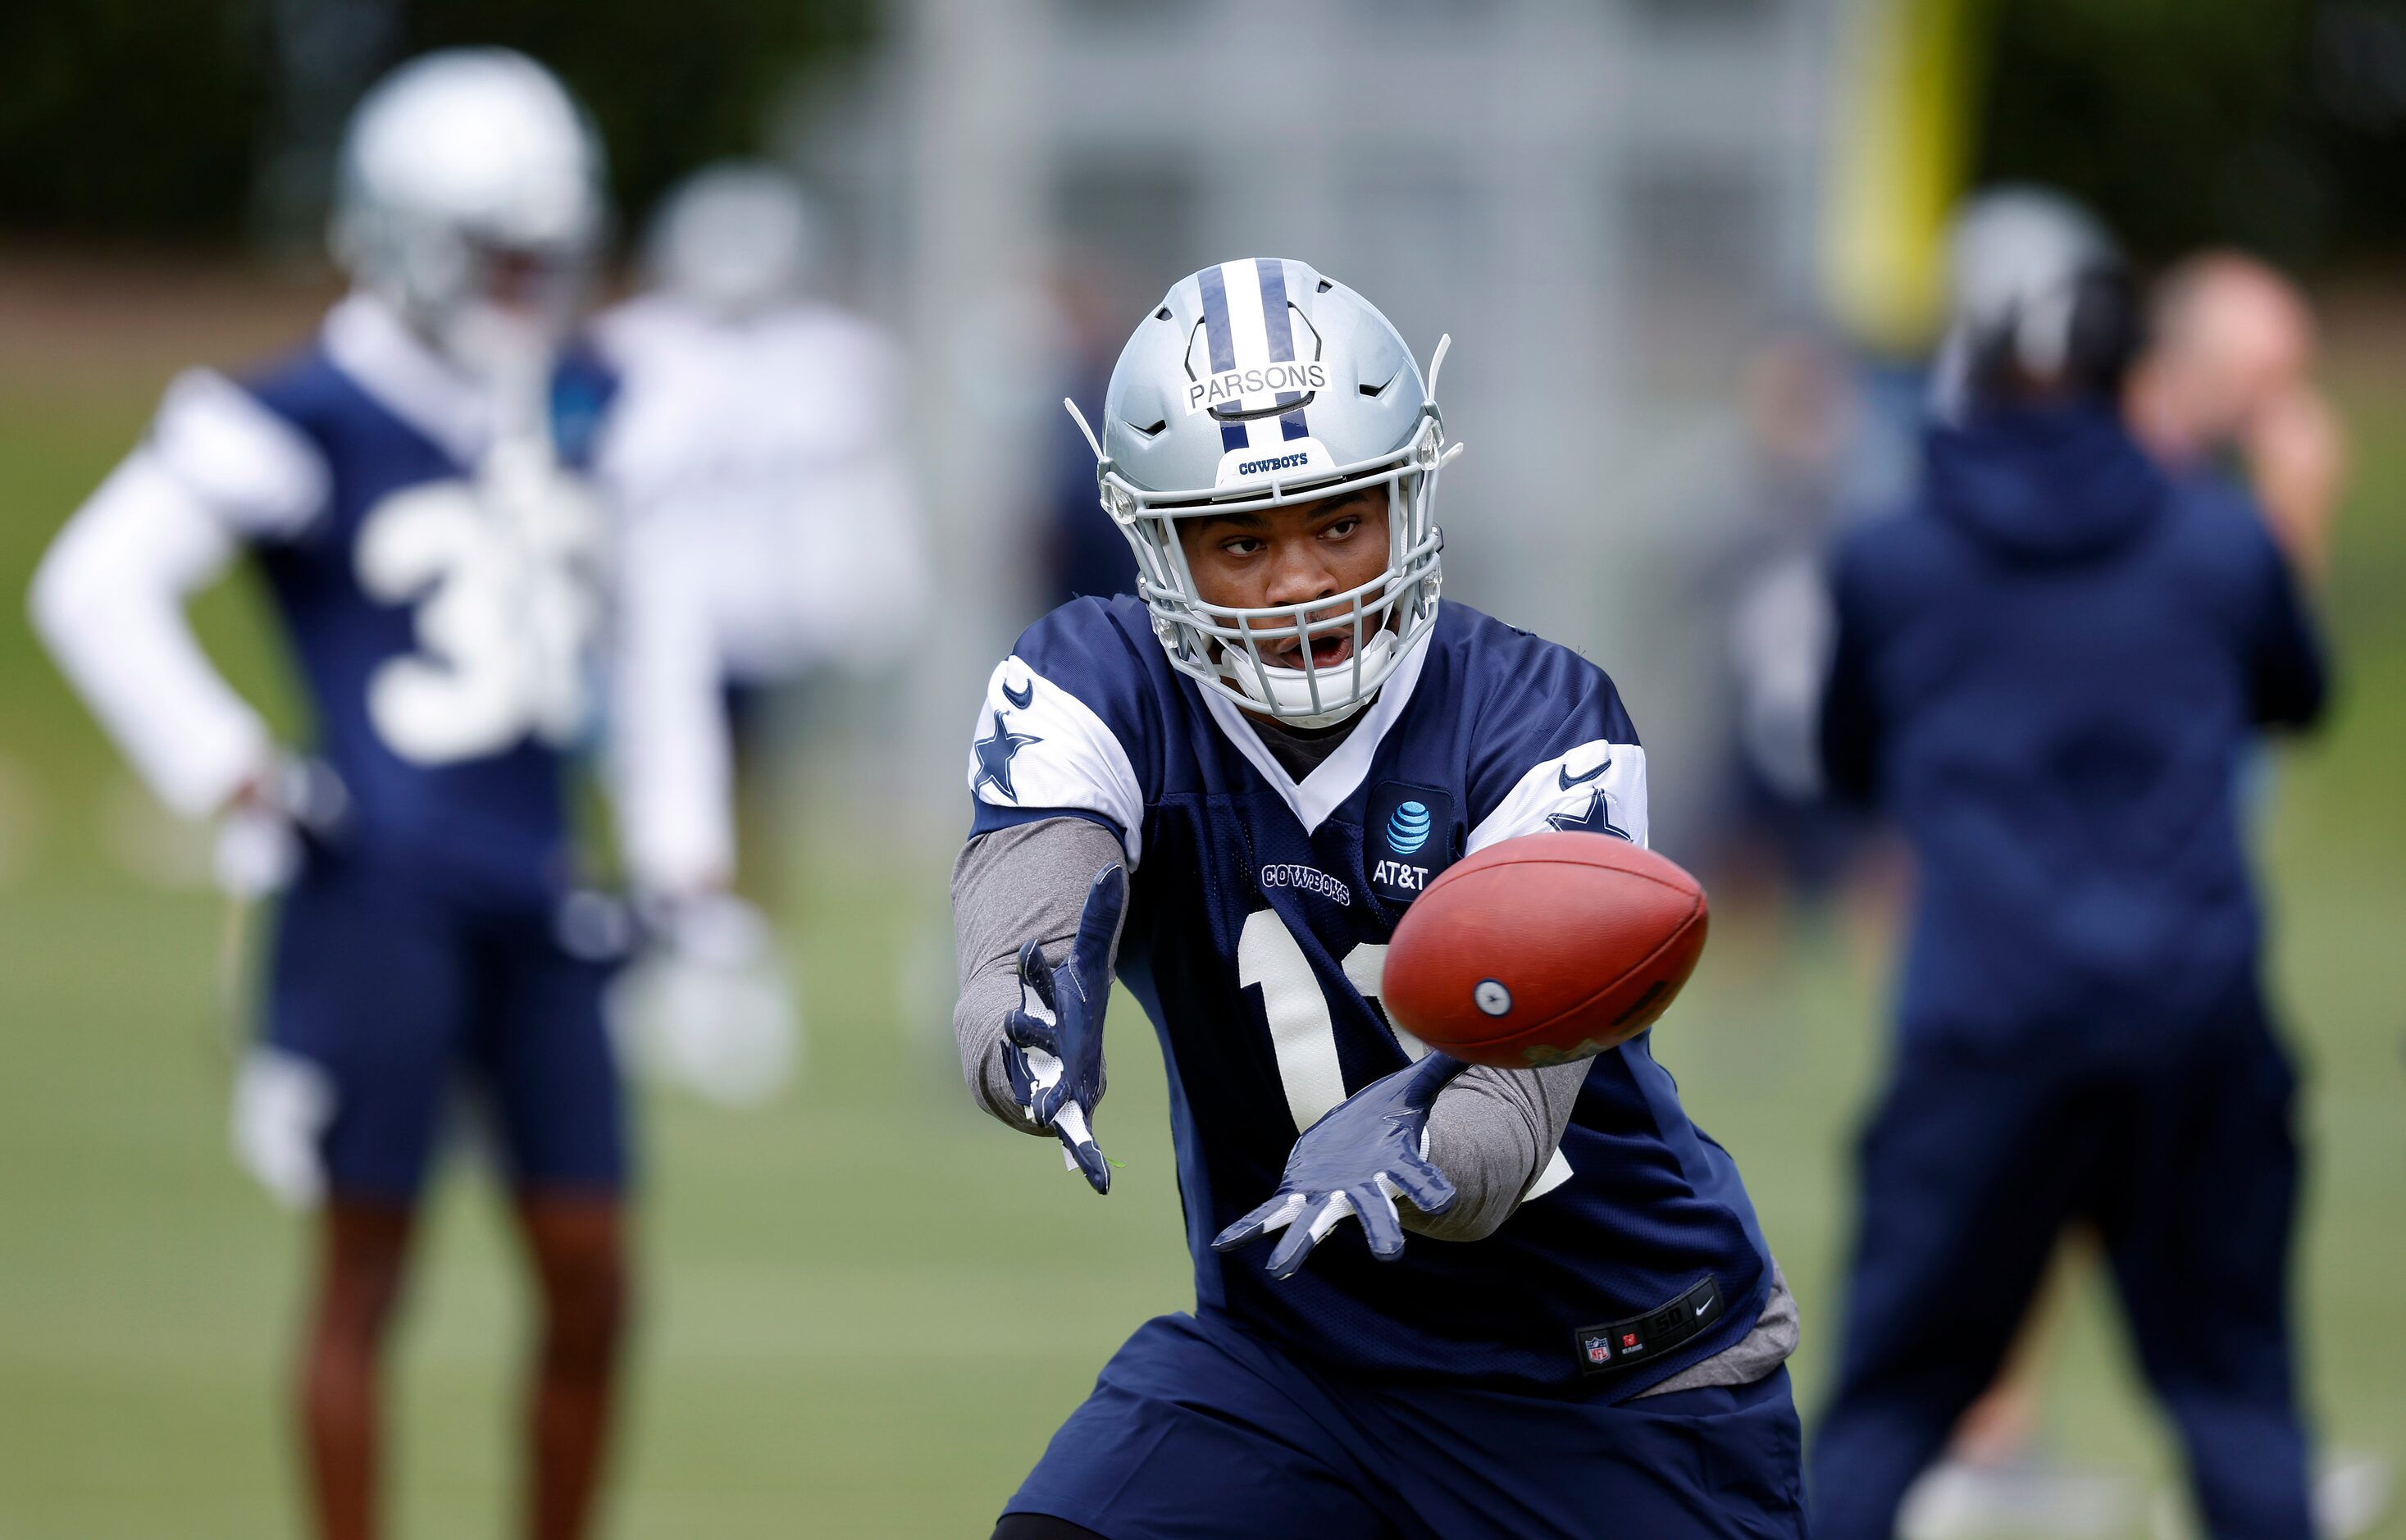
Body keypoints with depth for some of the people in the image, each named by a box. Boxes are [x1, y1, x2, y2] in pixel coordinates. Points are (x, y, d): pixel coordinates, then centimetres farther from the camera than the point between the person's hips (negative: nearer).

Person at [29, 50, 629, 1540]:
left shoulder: (578, 417, 11)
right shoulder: (310, 423, -8)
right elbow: (97, 582, -13)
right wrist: (228, 772, -14)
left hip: (538, 903, 6)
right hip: (384, 899, -6)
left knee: (592, 1286, 5)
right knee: (367, 1271, 0)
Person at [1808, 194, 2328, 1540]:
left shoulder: (1887, 568, 1)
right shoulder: (2221, 544, 3)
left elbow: (1850, 764, 17)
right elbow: (2296, 697, 23)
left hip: (1986, 1024, -1)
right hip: (2199, 1019, 1)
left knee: (1896, 1390, 7)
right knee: (2234, 1382, 9)